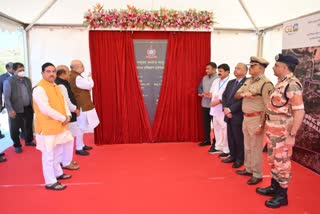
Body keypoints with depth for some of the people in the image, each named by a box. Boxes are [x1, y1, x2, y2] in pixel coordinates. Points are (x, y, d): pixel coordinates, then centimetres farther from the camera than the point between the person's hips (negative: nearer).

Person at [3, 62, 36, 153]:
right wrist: (10, 110, -17)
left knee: (29, 126, 18)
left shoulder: (27, 80, 6)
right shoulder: (8, 81, -10)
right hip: (16, 110, -5)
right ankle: (17, 145, 24)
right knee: (15, 129, 7)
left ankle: (29, 141, 38)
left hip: (28, 108, 5)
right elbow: (6, 97, -12)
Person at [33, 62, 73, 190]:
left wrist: (68, 115, -6)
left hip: (59, 125, 9)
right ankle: (50, 182, 8)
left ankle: (58, 173, 37)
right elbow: (45, 109, -24)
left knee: (58, 152, 20)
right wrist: (63, 118, -19)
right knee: (48, 155, -2)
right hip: (47, 127, -9)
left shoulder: (55, 87, 13)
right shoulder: (39, 88, -16)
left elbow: (63, 102, 13)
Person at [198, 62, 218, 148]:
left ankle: (216, 141, 16)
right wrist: (201, 93, 0)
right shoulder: (204, 78, 13)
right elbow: (200, 87, 20)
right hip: (205, 104, 7)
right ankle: (207, 139, 26)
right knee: (205, 123, 14)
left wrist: (212, 95, -23)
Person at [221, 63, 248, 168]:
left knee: (239, 138, 5)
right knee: (230, 137, 15)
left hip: (238, 116, -7)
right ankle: (233, 156, 30)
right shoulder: (230, 82, 14)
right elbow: (224, 96, 10)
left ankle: (240, 159, 20)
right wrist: (225, 108, -6)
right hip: (229, 115, 7)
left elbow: (243, 99, -19)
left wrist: (230, 110, -17)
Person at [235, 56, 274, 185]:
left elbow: (267, 107, -19)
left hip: (256, 119, -8)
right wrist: (243, 93, -12)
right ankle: (248, 169, 33)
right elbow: (236, 96, 12)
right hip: (246, 118, 8)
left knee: (255, 148, 2)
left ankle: (257, 175, 16)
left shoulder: (266, 84, -16)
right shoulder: (248, 81, 10)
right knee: (247, 146, 18)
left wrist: (261, 125, -21)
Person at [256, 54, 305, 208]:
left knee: (282, 162, 4)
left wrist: (292, 135, -23)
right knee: (273, 160, 19)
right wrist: (266, 126, 18)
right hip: (272, 130, 9)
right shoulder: (280, 82, 9)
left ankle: (282, 195, 20)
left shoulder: (292, 85, -19)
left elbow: (299, 112, -23)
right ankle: (274, 187, 36)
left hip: (283, 133, -9)